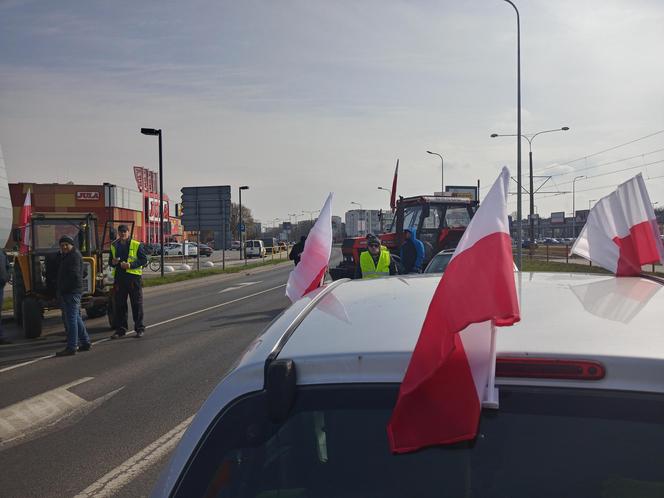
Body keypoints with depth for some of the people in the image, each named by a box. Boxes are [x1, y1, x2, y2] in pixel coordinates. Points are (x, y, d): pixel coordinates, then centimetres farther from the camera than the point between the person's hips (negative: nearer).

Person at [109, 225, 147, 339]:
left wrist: (131, 264, -17)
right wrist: (113, 262, -2)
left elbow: (144, 260, -5)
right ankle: (121, 329, 13)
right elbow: (110, 262, 22)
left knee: (137, 304, 2)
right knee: (119, 305, 5)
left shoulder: (136, 245, 0)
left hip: (134, 278, -4)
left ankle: (140, 328, 10)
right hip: (119, 277, 4)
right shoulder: (114, 246, 14)